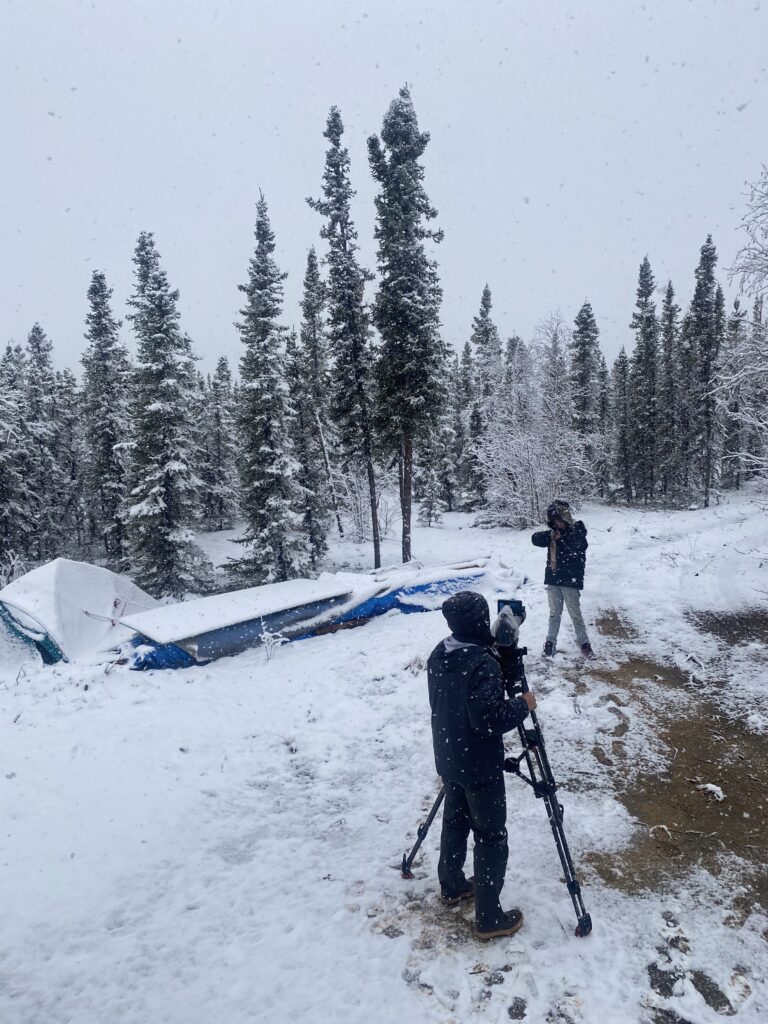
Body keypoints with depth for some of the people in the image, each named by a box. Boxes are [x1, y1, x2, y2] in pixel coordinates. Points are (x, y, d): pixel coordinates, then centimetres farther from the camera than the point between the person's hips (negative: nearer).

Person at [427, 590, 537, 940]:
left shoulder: (438, 654, -2)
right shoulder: (482, 663, -28)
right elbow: (490, 720, -29)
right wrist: (523, 704, -13)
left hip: (448, 759, 8)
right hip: (480, 767, -8)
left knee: (454, 821, 23)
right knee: (491, 837, 6)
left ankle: (452, 887, 39)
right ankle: (489, 918, 15)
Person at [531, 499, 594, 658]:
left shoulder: (577, 533, -10)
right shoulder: (554, 533, 5)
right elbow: (535, 538, -4)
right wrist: (550, 535, -20)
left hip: (570, 581, -4)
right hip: (553, 580, 4)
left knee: (575, 614, 4)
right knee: (554, 613, 13)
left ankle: (584, 642, 17)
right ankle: (550, 641, 22)